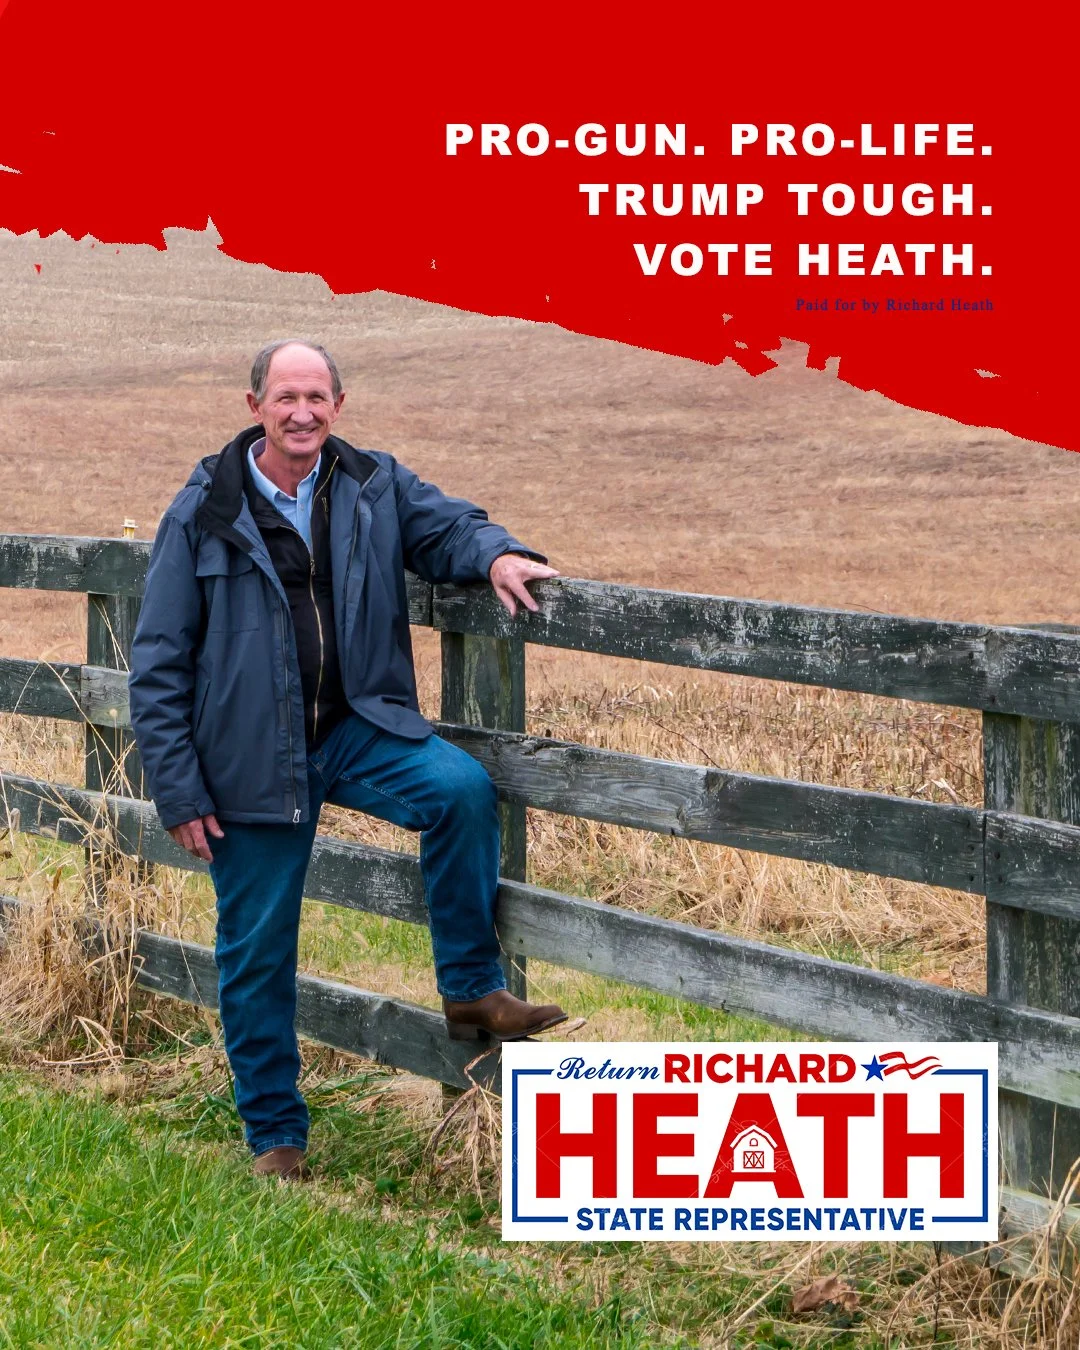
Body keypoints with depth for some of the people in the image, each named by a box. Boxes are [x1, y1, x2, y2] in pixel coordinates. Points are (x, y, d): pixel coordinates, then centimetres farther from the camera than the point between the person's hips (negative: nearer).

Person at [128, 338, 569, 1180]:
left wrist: (495, 555, -16)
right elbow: (158, 665, -3)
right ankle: (275, 1134, 22)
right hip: (253, 757, -2)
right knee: (258, 952, 4)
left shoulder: (375, 487, 1)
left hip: (358, 731, 2)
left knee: (463, 788, -26)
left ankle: (471, 990, -10)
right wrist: (179, 791, -6)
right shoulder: (204, 514, -6)